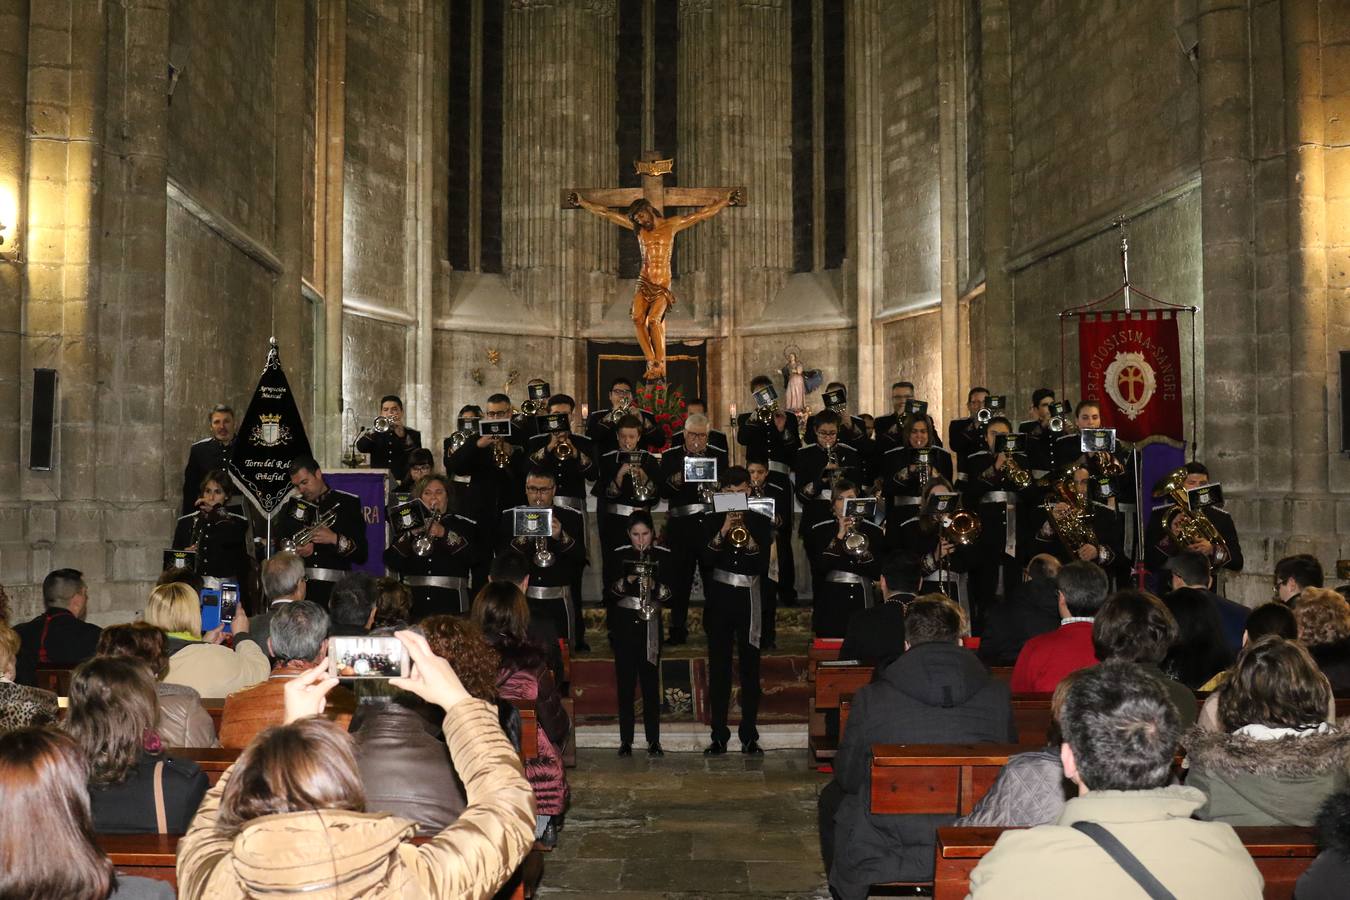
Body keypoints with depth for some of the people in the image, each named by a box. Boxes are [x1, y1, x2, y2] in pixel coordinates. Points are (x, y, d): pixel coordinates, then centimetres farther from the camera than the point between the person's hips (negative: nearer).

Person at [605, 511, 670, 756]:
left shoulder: (663, 556, 3)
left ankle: (654, 740, 5)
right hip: (624, 623, 1)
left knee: (651, 682, -2)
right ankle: (626, 740, 8)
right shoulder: (620, 555, 6)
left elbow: (671, 592, -2)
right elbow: (609, 591, 2)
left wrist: (655, 586, -21)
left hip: (651, 624, -1)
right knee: (625, 682, 1)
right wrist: (627, 580, -16)